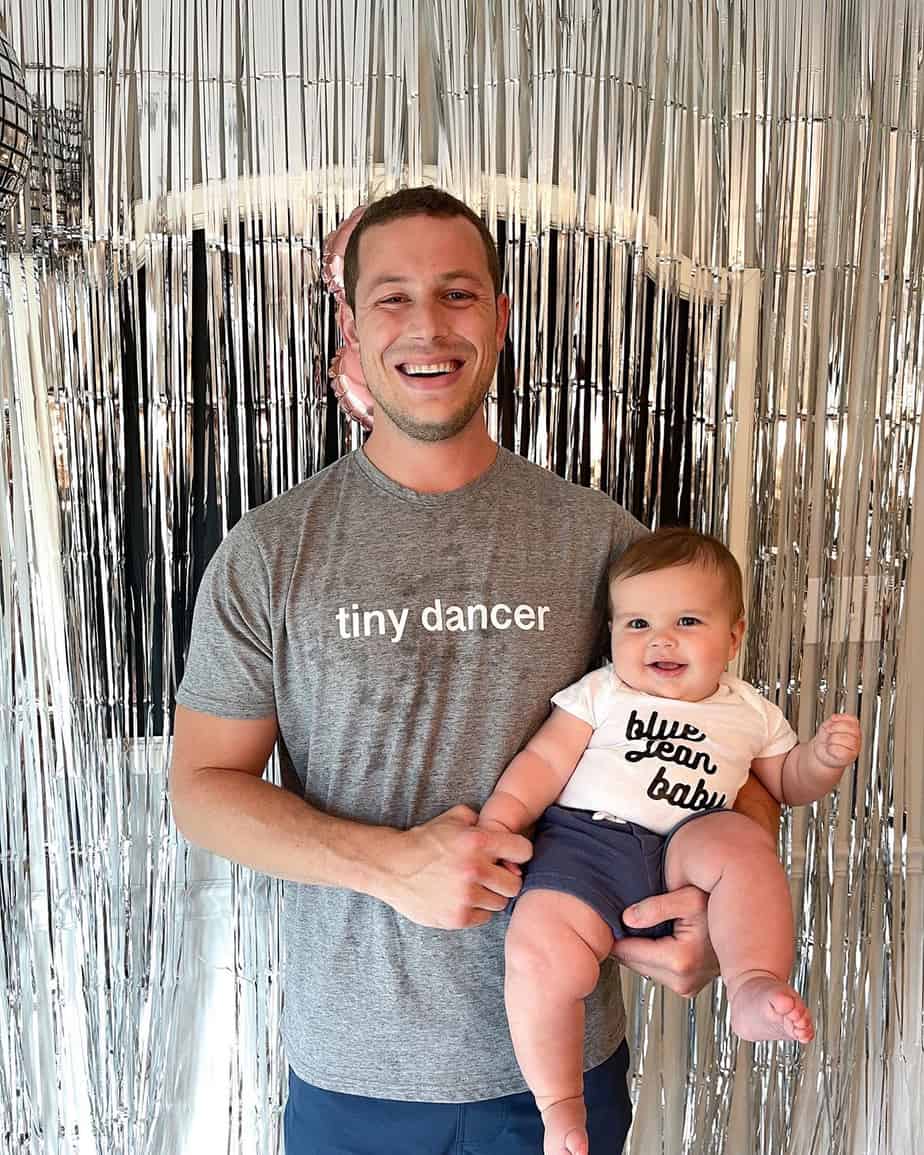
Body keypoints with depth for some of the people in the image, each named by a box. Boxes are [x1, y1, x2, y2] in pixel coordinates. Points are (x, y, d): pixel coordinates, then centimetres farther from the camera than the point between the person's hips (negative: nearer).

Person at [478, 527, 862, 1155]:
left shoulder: (751, 710, 19)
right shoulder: (600, 692, 12)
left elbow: (787, 782, 29)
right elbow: (545, 760, 6)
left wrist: (824, 758, 8)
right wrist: (501, 815, -9)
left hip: (686, 848, 1)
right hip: (586, 837, -1)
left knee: (743, 843, -31)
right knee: (542, 954, -24)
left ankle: (756, 988, -29)